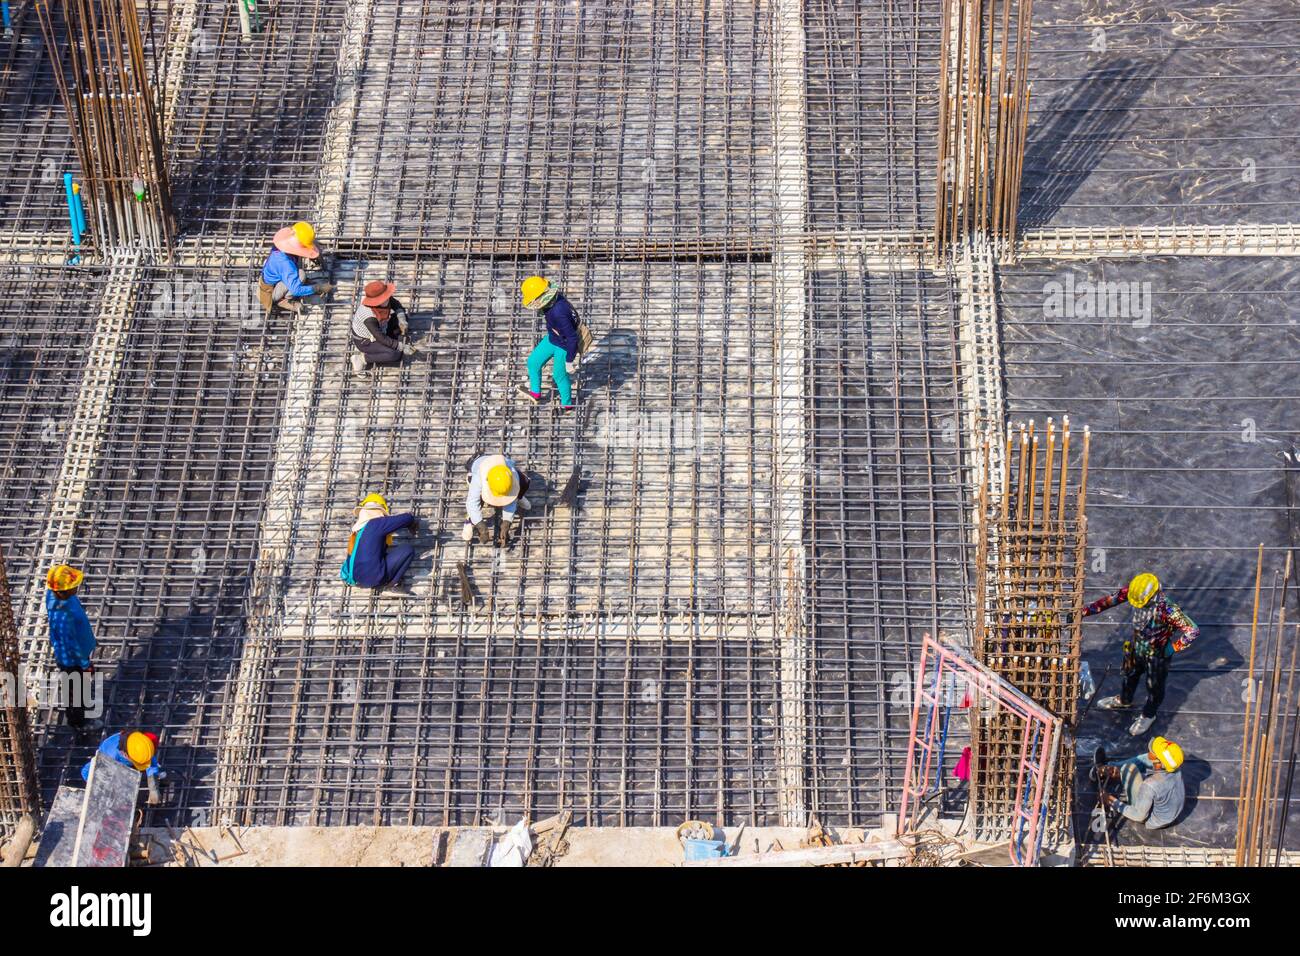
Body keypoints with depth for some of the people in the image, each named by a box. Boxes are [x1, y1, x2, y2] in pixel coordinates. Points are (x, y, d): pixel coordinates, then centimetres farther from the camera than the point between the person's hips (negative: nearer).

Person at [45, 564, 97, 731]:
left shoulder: (53, 592, -20)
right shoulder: (62, 618, -45)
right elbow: (70, 645, -31)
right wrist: (85, 664, -14)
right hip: (72, 658, -8)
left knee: (78, 686, 34)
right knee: (76, 690, 20)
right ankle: (78, 722, 45)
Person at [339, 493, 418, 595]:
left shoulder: (357, 529, 12)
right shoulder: (378, 523, -11)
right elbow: (407, 518, -3)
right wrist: (414, 523, 20)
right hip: (374, 578, -8)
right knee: (408, 550, -4)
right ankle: (390, 585, 1)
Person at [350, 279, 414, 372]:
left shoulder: (384, 301, -20)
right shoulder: (369, 318, -40)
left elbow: (396, 304, 1)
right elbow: (382, 339, -32)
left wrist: (401, 319, -16)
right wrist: (402, 347, -30)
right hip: (365, 342, -9)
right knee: (396, 354, -22)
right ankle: (363, 358, -9)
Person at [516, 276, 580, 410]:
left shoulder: (558, 313, -43)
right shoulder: (553, 299, -16)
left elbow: (572, 338, -35)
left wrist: (569, 361, -22)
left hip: (563, 347, -8)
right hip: (552, 338, 8)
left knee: (559, 375, 15)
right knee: (533, 361, 17)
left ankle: (567, 403, 42)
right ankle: (535, 394, 40)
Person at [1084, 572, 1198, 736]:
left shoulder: (1166, 609, -42)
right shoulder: (1133, 590, -27)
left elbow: (1193, 630, -38)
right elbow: (1111, 600, -11)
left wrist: (1172, 648, -28)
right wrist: (1086, 611, -11)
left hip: (1157, 653, -5)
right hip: (1136, 646, 5)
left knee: (1154, 686, 20)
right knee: (1130, 675, 31)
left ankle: (1148, 715, 48)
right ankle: (1124, 701, 60)